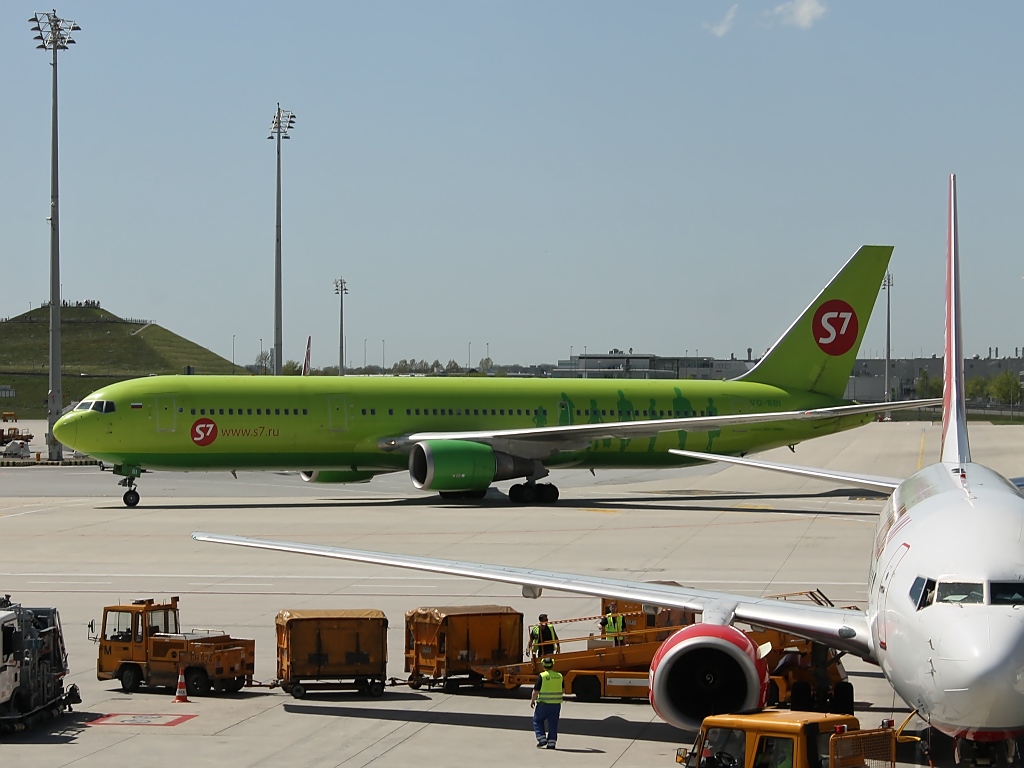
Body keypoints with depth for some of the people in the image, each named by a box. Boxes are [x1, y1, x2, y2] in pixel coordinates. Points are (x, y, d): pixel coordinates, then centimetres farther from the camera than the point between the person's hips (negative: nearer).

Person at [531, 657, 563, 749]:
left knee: (538, 721, 13)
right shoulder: (559, 676, 2)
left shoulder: (542, 676, -12)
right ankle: (551, 742, 9)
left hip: (543, 703, -4)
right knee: (553, 723, 11)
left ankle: (542, 739, 3)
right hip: (556, 704, 4)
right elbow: (562, 688, 17)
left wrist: (532, 700, 3)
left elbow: (536, 691, -11)